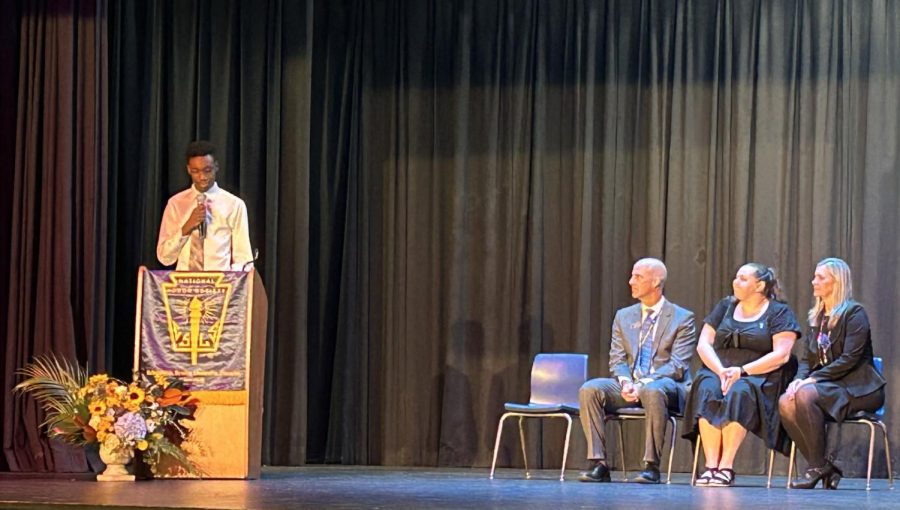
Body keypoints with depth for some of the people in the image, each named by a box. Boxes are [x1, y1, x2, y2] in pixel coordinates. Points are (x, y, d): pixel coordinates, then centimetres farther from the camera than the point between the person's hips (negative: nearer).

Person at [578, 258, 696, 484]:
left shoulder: (682, 318, 2)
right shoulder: (624, 316, 17)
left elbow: (677, 366, -8)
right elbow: (617, 360, 11)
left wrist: (644, 384, -21)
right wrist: (626, 382, -12)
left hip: (666, 385, -4)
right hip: (630, 386, 5)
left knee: (653, 392, -41)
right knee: (589, 389, -23)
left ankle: (651, 467, -34)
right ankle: (598, 464, -24)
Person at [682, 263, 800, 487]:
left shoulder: (779, 312, 4)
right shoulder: (725, 306, 18)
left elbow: (781, 355, -8)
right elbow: (703, 344, 10)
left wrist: (742, 371, -17)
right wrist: (721, 371, -9)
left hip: (760, 377, -4)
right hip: (718, 370, 4)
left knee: (739, 392, -37)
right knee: (707, 390, -31)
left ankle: (726, 467, -39)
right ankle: (711, 466, -38)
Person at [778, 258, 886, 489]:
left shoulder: (854, 312, -7)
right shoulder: (817, 316, 17)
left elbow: (850, 358, -17)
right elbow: (807, 358, 13)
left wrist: (813, 379, -22)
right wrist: (799, 379, -10)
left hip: (858, 389, -7)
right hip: (826, 384, 7)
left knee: (806, 394, -33)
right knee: (786, 403, -21)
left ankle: (818, 466, -24)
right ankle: (824, 469, -15)